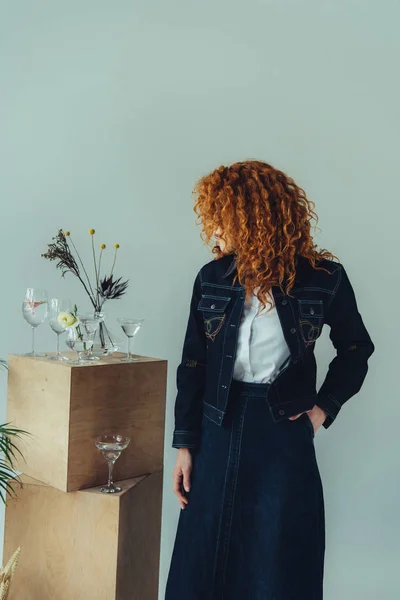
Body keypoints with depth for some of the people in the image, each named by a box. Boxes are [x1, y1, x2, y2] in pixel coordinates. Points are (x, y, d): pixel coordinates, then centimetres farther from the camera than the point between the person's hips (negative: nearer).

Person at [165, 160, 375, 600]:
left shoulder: (323, 279, -7)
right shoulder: (212, 278, 0)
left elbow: (355, 350, 8)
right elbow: (193, 366, 4)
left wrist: (324, 407, -2)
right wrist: (184, 444, 3)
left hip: (285, 431, -2)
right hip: (220, 430, 2)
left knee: (278, 564, 8)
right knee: (205, 561, 10)